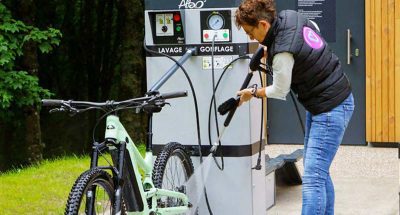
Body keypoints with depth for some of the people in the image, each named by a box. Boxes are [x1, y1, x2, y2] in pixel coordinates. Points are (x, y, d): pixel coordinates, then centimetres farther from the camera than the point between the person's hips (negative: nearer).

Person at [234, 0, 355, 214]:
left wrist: (253, 93, 6)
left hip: (331, 109, -10)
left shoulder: (282, 52, -27)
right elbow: (314, 28, 20)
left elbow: (279, 92, -12)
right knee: (319, 171, 17)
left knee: (312, 177, -13)